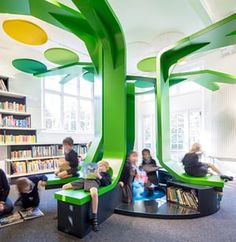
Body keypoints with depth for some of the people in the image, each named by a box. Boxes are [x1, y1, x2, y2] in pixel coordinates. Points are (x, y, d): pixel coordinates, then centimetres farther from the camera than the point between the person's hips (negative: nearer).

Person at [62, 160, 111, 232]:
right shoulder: (95, 171, 40)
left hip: (94, 181, -6)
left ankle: (94, 218, -28)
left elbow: (106, 183, 6)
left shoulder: (107, 175, 26)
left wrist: (99, 176, -7)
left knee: (94, 193, -43)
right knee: (64, 187, -4)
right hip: (85, 179, 6)